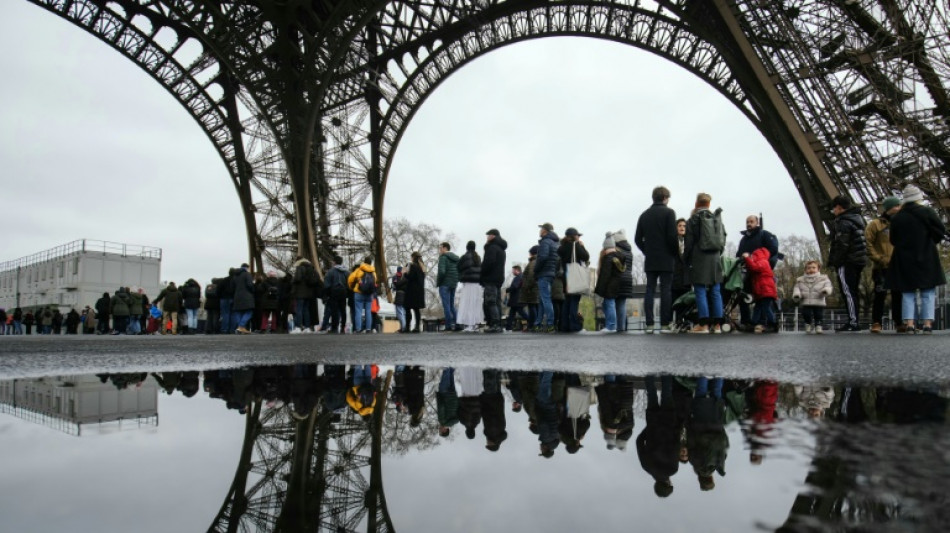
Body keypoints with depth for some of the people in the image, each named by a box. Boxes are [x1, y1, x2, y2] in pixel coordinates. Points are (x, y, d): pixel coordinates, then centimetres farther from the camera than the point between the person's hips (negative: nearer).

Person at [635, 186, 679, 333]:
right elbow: (672, 236, -12)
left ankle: (649, 324, 1)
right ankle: (665, 324, -3)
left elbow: (637, 239, 9)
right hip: (666, 259, -4)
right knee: (666, 290, -2)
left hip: (650, 260, 4)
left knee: (650, 290, 4)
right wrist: (675, 253, 0)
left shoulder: (644, 215, 10)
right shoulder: (669, 212, -4)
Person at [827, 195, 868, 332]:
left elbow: (842, 246, -20)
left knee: (848, 291, -8)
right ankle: (854, 322, 17)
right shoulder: (857, 218, 18)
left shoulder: (843, 222, -13)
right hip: (859, 260, 10)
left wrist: (834, 262, -13)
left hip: (847, 262, -10)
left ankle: (853, 322, -9)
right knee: (853, 291, 13)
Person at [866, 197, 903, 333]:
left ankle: (899, 323, 14)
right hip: (881, 267, -5)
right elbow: (868, 244, -6)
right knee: (880, 294, -6)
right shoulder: (875, 224, 1)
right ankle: (876, 323, 0)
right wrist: (878, 258, -12)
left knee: (898, 295, 6)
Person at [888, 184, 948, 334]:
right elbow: (941, 231, -5)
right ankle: (927, 323, -1)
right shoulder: (927, 212, -4)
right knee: (928, 293, 4)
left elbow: (893, 240, 8)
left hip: (904, 260, 2)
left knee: (908, 293, 5)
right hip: (927, 259, -1)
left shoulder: (896, 217, 3)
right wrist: (930, 241, 12)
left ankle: (909, 323, -3)